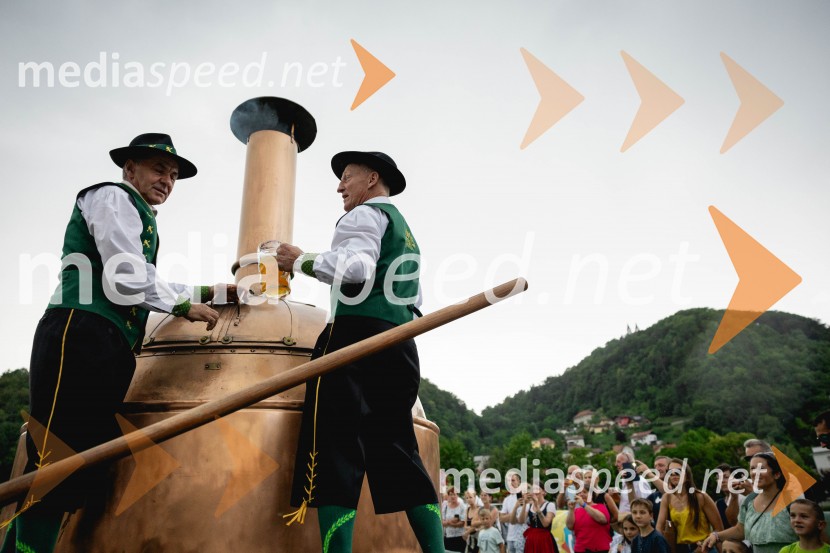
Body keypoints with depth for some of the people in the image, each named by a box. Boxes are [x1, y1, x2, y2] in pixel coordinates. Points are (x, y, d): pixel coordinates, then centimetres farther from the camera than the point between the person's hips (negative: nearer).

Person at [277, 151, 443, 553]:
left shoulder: (366, 214, 4)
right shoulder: (405, 231, 31)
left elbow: (358, 268, -15)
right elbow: (415, 300, 28)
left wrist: (302, 262, -4)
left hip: (358, 334, -9)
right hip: (400, 345, 9)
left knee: (336, 447, -10)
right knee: (396, 452, 8)